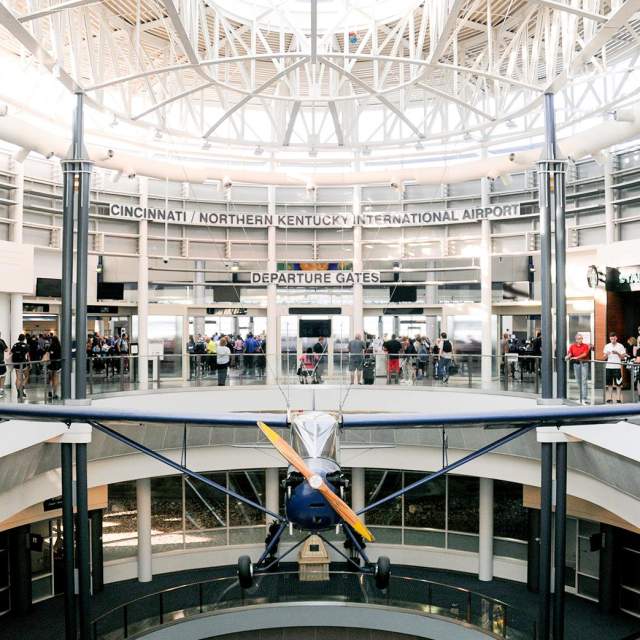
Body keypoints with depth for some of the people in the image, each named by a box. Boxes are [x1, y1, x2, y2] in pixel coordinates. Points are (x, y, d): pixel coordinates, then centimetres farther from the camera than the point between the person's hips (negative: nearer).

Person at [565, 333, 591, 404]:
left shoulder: (585, 346, 0)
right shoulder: (572, 346, 9)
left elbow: (585, 354, -13)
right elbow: (569, 354, 3)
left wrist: (576, 357, -22)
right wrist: (567, 357, -19)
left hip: (584, 363, -3)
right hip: (576, 364, 3)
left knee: (584, 380, -10)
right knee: (578, 381, 7)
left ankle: (584, 399, -13)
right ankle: (581, 398, 18)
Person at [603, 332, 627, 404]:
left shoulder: (620, 346, 1)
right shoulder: (607, 346, 10)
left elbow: (623, 357, -2)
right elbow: (605, 357, 9)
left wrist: (617, 353, -18)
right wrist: (606, 354, -12)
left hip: (617, 367, -3)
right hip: (608, 367, 3)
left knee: (618, 384, -1)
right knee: (609, 384, 7)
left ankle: (618, 399, 4)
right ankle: (609, 398, 13)